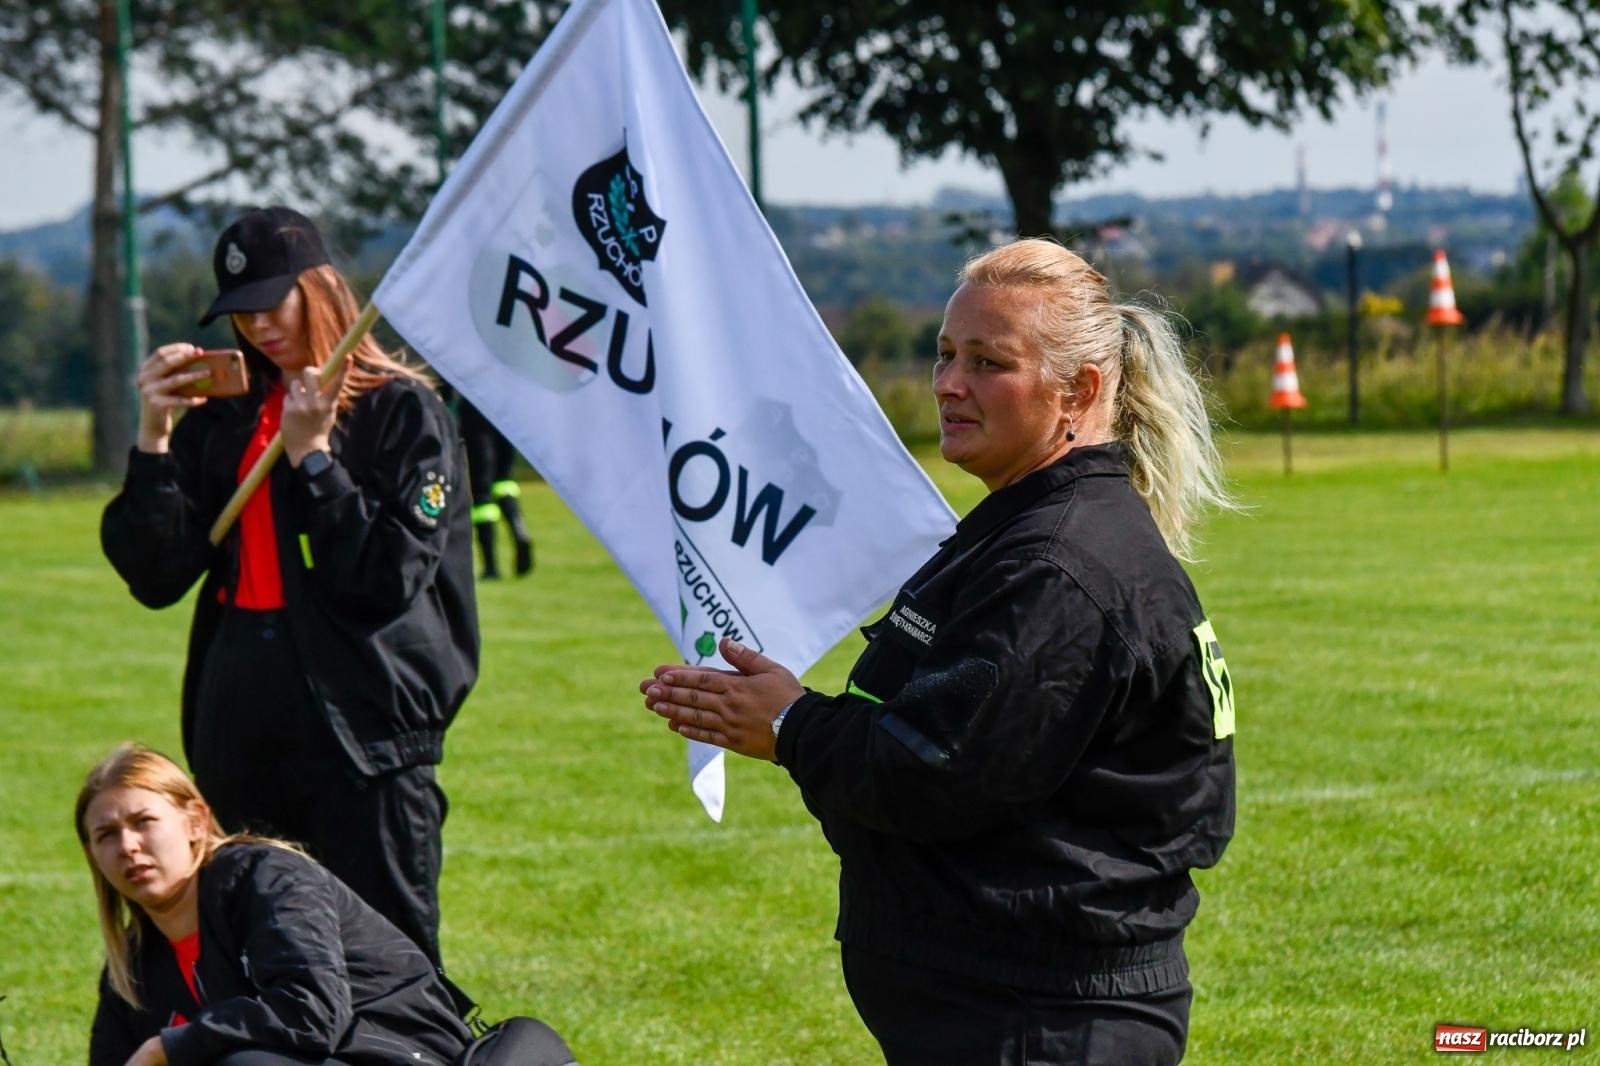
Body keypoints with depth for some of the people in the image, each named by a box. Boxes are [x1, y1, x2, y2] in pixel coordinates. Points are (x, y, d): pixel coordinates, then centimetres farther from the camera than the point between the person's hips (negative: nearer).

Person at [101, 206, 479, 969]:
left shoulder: (402, 411, -2)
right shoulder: (222, 416, 11)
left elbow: (392, 576, -13)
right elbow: (155, 577, 4)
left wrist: (312, 456, -13)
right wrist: (153, 440, -5)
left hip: (364, 730, -5)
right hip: (241, 729, 5)